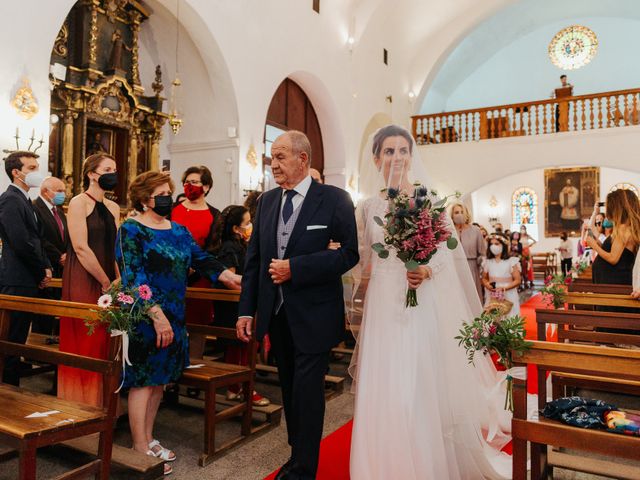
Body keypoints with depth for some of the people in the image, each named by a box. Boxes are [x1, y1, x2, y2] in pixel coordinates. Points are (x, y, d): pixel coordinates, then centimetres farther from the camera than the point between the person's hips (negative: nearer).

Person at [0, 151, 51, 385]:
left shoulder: (24, 199, 17)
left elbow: (36, 239, 21)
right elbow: (22, 243, -21)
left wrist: (46, 267, 7)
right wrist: (42, 272, -9)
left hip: (27, 280, 10)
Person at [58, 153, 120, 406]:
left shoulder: (113, 207, 14)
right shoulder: (79, 202, -6)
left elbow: (116, 247, 12)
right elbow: (81, 247, -14)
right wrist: (106, 283, -12)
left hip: (108, 283, 6)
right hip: (83, 281, -6)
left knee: (103, 343, 9)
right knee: (85, 344, -1)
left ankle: (100, 402, 20)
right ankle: (80, 403, 13)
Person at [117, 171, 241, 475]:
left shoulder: (179, 231, 13)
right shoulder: (131, 230, -8)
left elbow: (202, 260, 8)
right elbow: (134, 277, -17)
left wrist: (232, 278, -6)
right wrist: (157, 315, -24)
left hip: (173, 318, 7)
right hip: (145, 318, -7)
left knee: (159, 380, 14)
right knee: (143, 380, 1)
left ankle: (148, 438, 28)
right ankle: (140, 448, 13)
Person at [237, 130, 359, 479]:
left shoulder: (334, 199, -8)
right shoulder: (267, 201, 7)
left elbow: (349, 252, -15)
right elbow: (254, 258, 8)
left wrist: (295, 268, -19)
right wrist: (246, 309, 4)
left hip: (313, 316, -5)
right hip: (276, 314, 5)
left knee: (307, 394, 4)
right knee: (289, 391, 18)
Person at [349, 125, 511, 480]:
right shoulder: (368, 206, 9)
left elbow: (447, 251, -4)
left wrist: (426, 270, -21)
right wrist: (360, 278, 0)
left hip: (423, 303, -2)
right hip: (383, 305, 3)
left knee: (426, 384, 1)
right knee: (385, 388, 5)